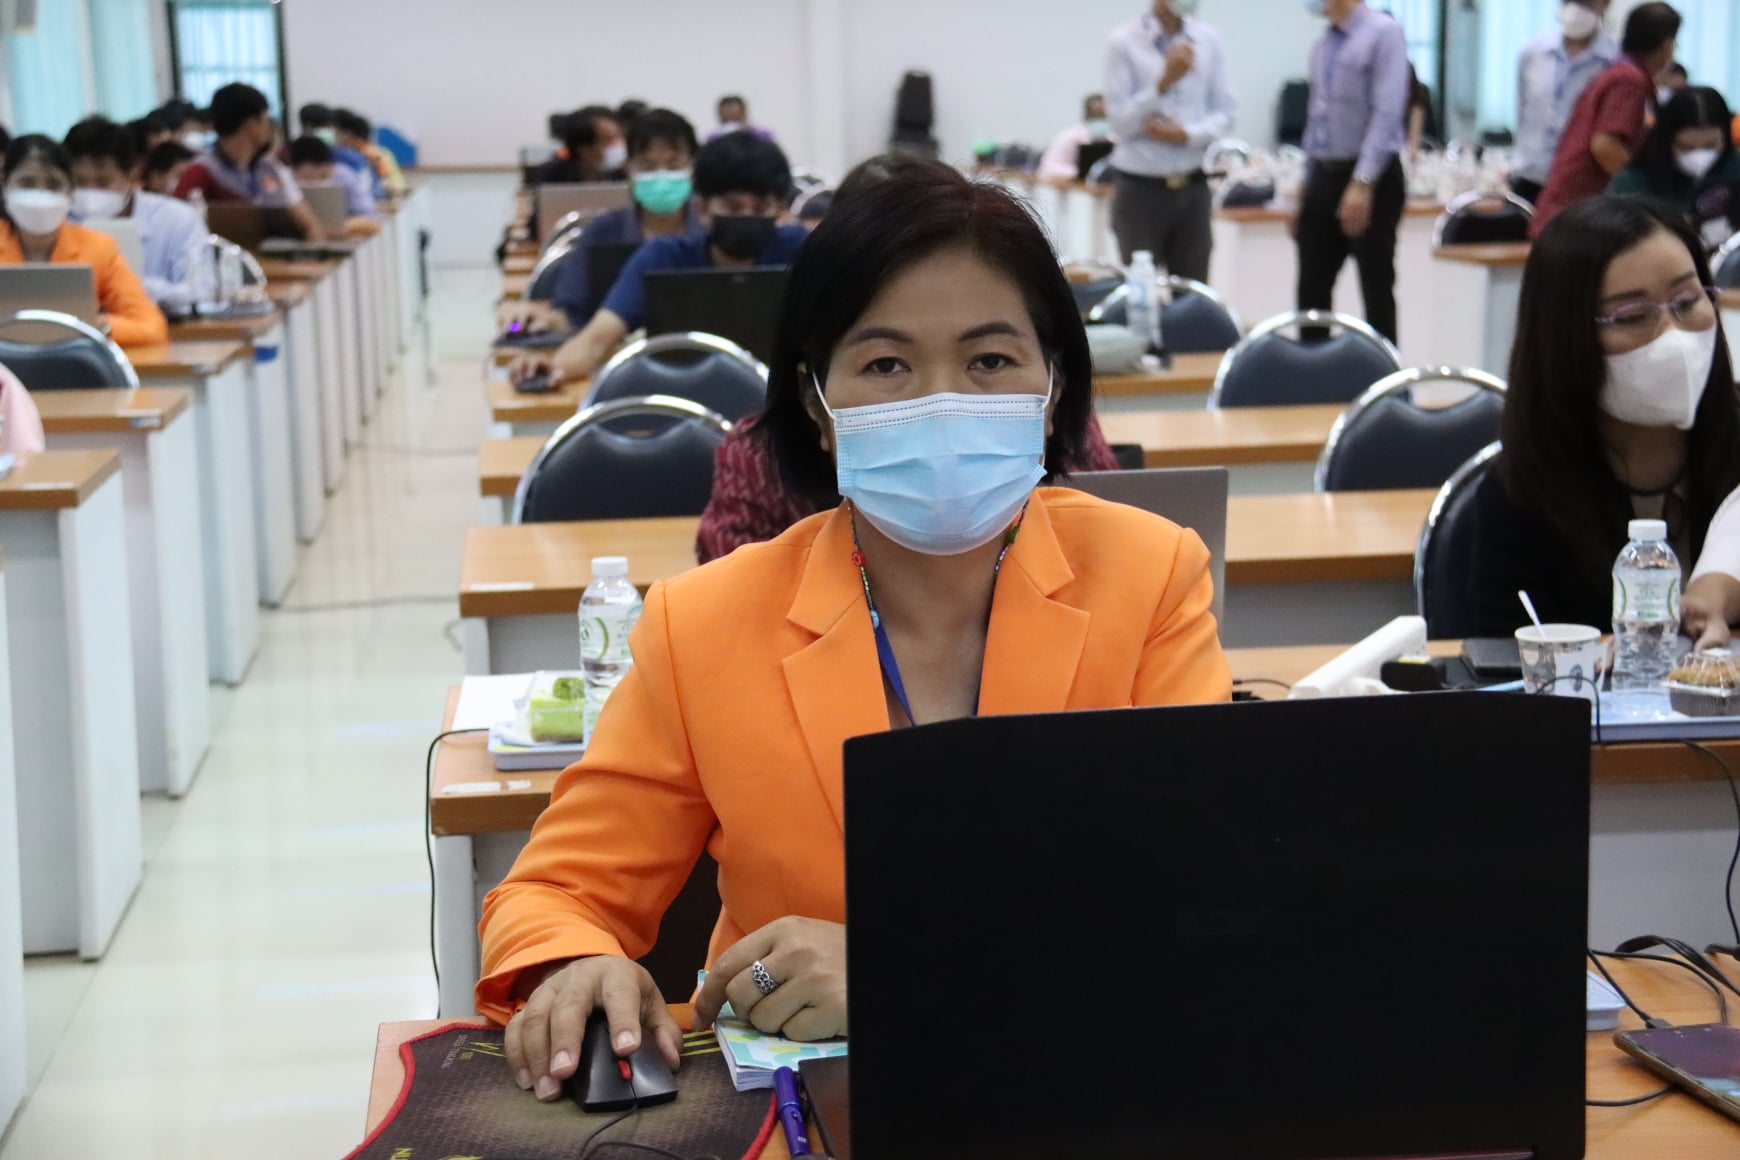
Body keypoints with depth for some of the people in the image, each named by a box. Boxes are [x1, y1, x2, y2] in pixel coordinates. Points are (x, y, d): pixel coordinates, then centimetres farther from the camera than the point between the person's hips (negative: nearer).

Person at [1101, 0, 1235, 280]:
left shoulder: (1208, 39, 4)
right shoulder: (1123, 43, -5)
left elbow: (1224, 113, 6)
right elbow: (1121, 121, -7)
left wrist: (1187, 134, -13)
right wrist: (1165, 81, -19)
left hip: (1194, 187, 3)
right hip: (1141, 188, -3)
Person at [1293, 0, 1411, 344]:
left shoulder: (1384, 33, -10)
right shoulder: (1322, 46, 12)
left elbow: (1387, 113, -17)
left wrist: (1362, 183, -24)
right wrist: (1306, 189, 16)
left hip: (1371, 180, -7)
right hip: (1324, 176, 7)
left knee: (1377, 291, 0)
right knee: (1312, 292, 8)